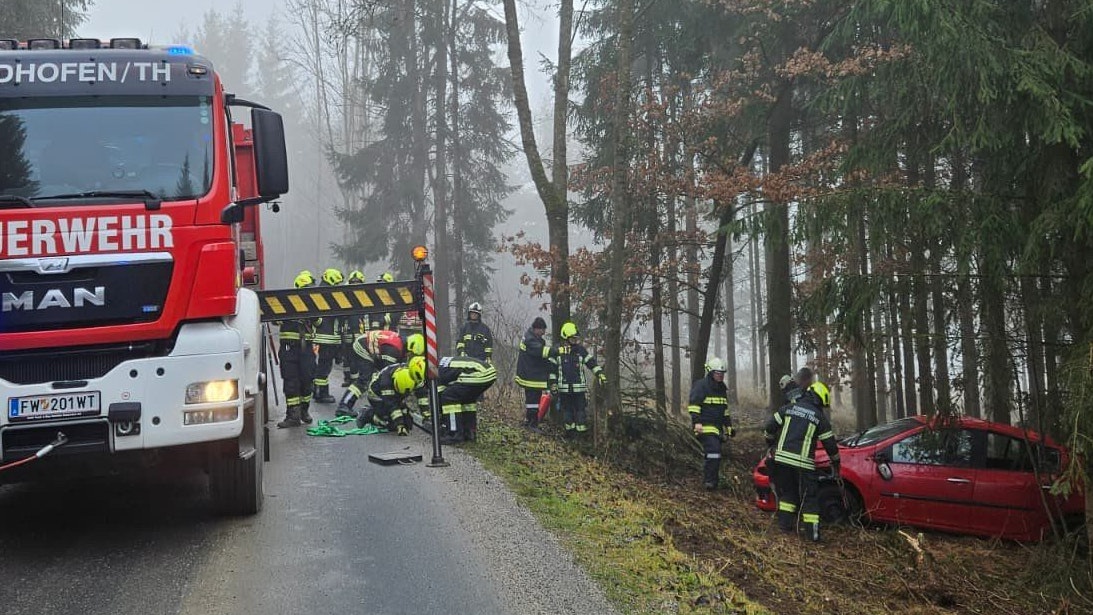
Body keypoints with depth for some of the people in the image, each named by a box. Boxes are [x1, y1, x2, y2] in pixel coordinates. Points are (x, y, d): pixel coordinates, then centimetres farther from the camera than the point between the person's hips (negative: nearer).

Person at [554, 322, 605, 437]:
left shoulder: (581, 350, 3)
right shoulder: (558, 351, 2)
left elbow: (591, 363, 5)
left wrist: (600, 374, -6)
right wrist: (553, 384, 7)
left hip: (579, 387, 0)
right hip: (564, 387, 0)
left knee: (580, 409, -1)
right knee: (567, 409, 8)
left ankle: (582, 430, 4)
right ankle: (570, 429, 19)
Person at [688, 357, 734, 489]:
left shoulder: (722, 388, 19)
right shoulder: (701, 385, -7)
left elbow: (725, 409, 28)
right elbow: (693, 404, -13)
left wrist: (728, 425, 24)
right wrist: (697, 421, -22)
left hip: (718, 427, 8)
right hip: (705, 427, -8)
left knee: (715, 455, 8)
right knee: (714, 452, -20)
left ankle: (711, 480, 16)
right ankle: (709, 481, -15)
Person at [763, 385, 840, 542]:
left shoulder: (788, 408, 8)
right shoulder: (820, 416, 4)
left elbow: (769, 428, 8)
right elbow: (830, 443, 8)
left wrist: (771, 443, 27)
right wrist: (835, 462, 23)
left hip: (782, 457, 3)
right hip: (803, 463, -3)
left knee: (786, 492, 19)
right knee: (809, 497, 4)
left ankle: (785, 523, 19)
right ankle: (812, 531, -1)